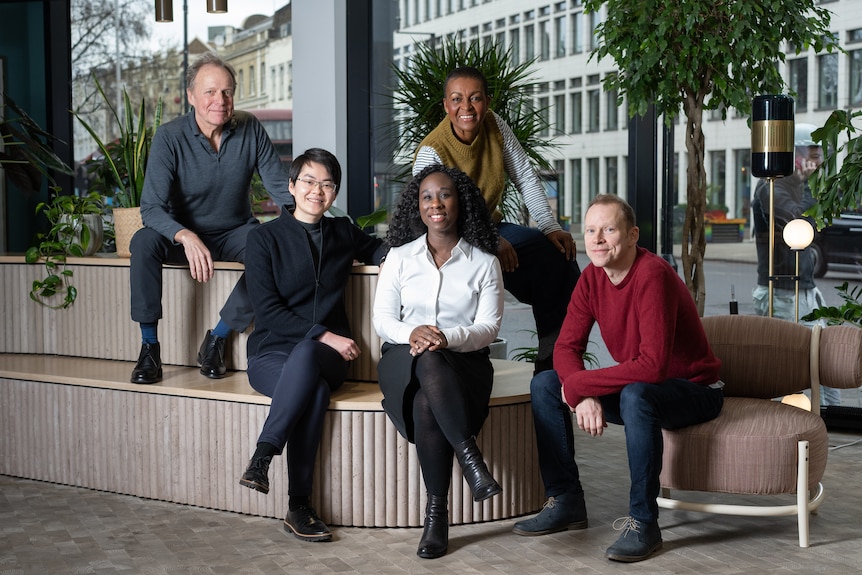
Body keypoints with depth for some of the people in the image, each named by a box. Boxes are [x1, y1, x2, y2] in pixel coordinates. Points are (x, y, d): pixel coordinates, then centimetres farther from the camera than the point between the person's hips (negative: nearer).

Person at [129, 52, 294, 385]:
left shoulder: (250, 130, -9)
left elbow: (281, 188, -6)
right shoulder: (170, 137, -16)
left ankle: (217, 339, -17)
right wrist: (186, 237, -44)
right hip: (185, 235, -1)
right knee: (144, 242, -32)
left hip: (235, 233, 2)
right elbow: (151, 207, -23)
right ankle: (149, 347, -22)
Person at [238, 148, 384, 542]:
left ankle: (262, 457, -36)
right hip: (272, 354, -2)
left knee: (305, 356, -38)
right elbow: (267, 310, -5)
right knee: (316, 389, -39)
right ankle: (298, 506, -32)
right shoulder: (265, 238, 3)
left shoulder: (343, 233, 15)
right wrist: (324, 334, -15)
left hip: (326, 355, 2)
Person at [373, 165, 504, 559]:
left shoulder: (484, 262, 8)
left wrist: (448, 338, -22)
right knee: (429, 362, -38)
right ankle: (470, 458, -41)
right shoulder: (400, 257, 13)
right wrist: (410, 333, -18)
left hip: (465, 361, -1)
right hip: (405, 362, 1)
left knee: (426, 406, -36)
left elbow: (489, 326, -1)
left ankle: (437, 513, -33)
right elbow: (382, 319, 6)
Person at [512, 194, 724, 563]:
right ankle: (566, 502, 3)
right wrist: (585, 395, -24)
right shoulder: (592, 277, -4)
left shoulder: (652, 275, -28)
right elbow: (567, 347, -4)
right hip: (635, 382, 8)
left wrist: (578, 384, -28)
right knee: (544, 385, -3)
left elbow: (652, 365, -35)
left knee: (635, 396, -39)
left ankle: (643, 522, -26)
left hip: (694, 391, -8)